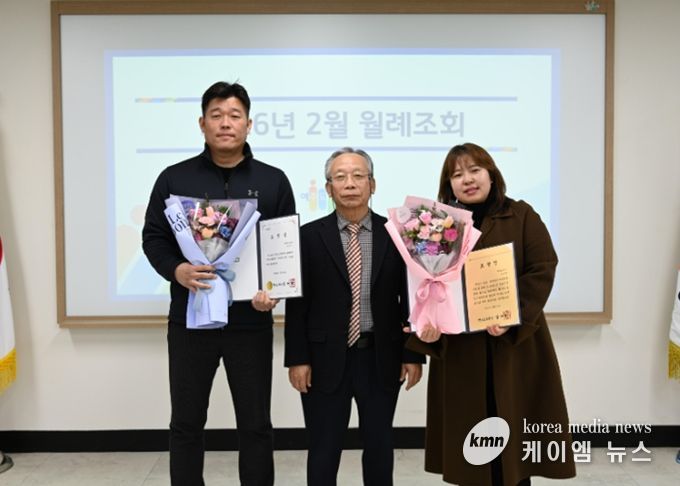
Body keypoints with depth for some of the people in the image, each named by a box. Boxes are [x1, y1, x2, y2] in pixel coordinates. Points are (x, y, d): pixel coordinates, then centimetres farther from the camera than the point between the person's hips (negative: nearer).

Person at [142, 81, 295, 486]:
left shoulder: (273, 181, 5)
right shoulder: (174, 178, 4)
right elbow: (153, 237, 4)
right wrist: (176, 270, -17)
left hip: (250, 321, 0)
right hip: (190, 319, 0)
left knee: (256, 424, 10)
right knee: (186, 424, 11)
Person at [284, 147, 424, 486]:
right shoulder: (310, 235, -2)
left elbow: (411, 298, 3)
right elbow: (297, 302, -3)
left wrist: (413, 354, 0)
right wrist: (297, 358, -7)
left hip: (381, 357, 1)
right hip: (326, 358, -1)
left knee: (380, 445, 14)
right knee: (324, 448, 10)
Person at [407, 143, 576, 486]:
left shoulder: (521, 216, 4)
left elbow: (542, 270, -6)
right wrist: (427, 322, -18)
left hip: (515, 347, -1)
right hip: (459, 349, 1)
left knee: (513, 433, 4)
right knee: (470, 436, 7)